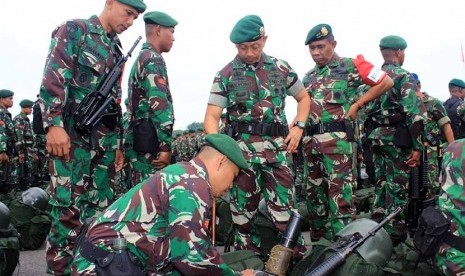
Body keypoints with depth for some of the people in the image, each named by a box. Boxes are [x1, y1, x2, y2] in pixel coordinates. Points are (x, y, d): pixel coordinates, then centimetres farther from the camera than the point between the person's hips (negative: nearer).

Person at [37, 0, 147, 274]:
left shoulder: (117, 49, 20)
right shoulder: (74, 30, 0)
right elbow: (53, 78, -12)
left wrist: (119, 143, 20)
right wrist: (54, 124, -22)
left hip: (106, 139, 7)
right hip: (73, 135, -7)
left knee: (99, 206, 8)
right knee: (69, 209, -8)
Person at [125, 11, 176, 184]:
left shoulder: (141, 59, 22)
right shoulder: (153, 59, -9)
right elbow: (159, 104, -18)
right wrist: (166, 145, -19)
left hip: (139, 140, 10)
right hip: (149, 143, -10)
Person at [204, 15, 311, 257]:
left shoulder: (280, 68, 8)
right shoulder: (225, 75, 2)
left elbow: (303, 97, 20)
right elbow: (212, 116, -4)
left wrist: (298, 126, 3)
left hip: (277, 148, 1)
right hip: (242, 150, 0)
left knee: (284, 206, -1)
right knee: (243, 209, 7)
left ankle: (297, 257, 10)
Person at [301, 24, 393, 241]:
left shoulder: (350, 66, 2)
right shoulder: (308, 77, 19)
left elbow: (386, 82, -1)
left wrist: (357, 104, -5)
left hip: (338, 139, -7)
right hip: (310, 140, 7)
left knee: (340, 194, -10)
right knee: (314, 193, 12)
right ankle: (319, 243, 23)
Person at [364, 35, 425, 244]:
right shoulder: (404, 77, -10)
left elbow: (365, 109, 12)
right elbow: (413, 114, -17)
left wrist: (368, 138, 18)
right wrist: (417, 147, -15)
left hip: (375, 136, 7)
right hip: (397, 137, -6)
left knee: (381, 182, 16)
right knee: (397, 185, 0)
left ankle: (377, 226, 23)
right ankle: (395, 232, 5)